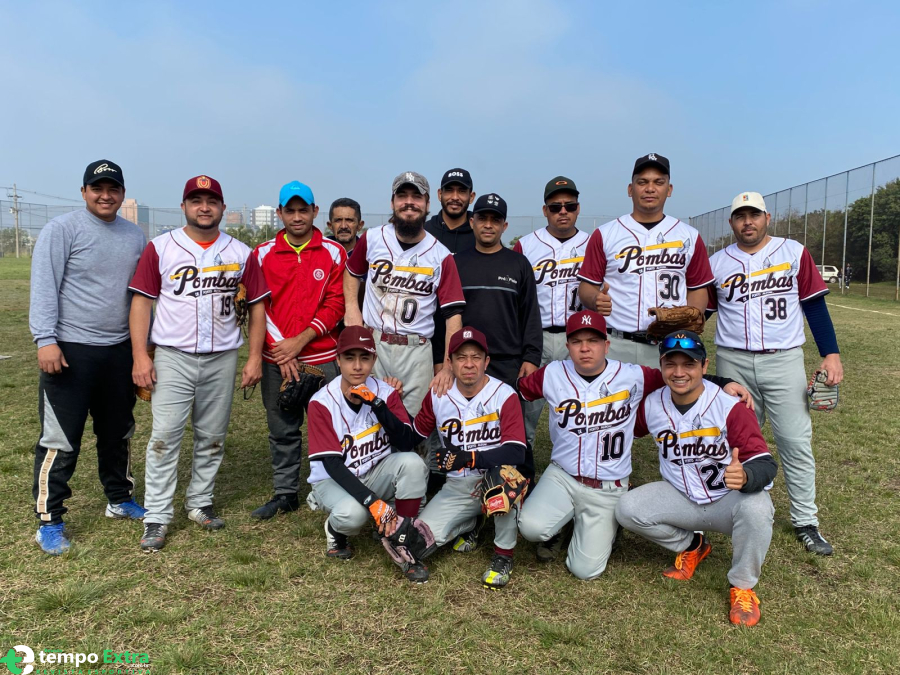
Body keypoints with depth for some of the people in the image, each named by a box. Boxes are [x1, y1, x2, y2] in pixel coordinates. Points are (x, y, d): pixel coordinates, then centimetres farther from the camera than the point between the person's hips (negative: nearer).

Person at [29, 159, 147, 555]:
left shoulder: (135, 236, 11)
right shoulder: (62, 229, -6)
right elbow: (44, 287, -12)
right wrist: (45, 339, -21)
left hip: (119, 350, 6)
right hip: (70, 351, -5)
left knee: (118, 433, 17)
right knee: (60, 440, -2)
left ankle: (120, 500, 33)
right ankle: (49, 521, 11)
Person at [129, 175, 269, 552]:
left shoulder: (241, 253, 6)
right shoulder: (160, 248, 1)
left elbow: (257, 305, 7)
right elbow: (141, 302, 0)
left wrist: (255, 357, 0)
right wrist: (140, 355, -8)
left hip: (222, 358, 2)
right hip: (172, 356, -2)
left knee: (212, 437, 9)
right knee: (165, 436, -4)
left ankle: (200, 503, 24)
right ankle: (157, 517, 4)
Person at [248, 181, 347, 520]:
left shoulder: (334, 253, 2)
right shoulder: (263, 254, 5)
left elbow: (336, 305, -3)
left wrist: (299, 341, -12)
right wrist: (281, 351, -7)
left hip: (322, 357, -2)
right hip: (276, 359, 2)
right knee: (282, 430, 10)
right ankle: (285, 494, 24)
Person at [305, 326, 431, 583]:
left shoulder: (385, 392, -7)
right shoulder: (322, 402, -16)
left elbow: (406, 443, -19)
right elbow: (332, 465, -20)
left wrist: (377, 404, -31)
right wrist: (373, 501, -31)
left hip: (376, 474, 3)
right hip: (333, 480, -3)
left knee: (413, 463, -27)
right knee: (353, 513, -35)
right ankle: (335, 528, 4)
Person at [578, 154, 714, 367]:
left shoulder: (689, 236, 11)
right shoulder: (605, 234, 6)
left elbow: (698, 287, 15)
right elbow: (587, 284, 6)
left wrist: (693, 314, -5)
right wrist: (595, 299, -16)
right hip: (616, 346, -1)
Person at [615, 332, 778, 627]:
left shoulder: (730, 406, -21)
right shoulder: (651, 405, -8)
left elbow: (766, 464, -25)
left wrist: (745, 476, -48)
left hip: (729, 500, -3)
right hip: (681, 499, 4)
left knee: (756, 508, -36)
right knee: (627, 509, -18)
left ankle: (742, 587, -7)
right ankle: (691, 547, 13)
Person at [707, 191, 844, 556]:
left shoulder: (793, 252, 3)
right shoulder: (717, 263, 6)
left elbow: (814, 305, 3)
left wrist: (831, 353, -3)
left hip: (784, 361, -1)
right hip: (733, 363, 1)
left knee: (796, 441, -1)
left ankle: (806, 522, 11)